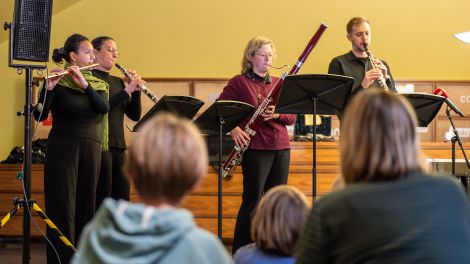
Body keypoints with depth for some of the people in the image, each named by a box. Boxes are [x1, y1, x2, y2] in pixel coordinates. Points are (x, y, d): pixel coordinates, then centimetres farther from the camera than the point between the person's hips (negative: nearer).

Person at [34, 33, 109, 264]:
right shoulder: (57, 83, -3)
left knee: (86, 206, 6)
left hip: (91, 148, 5)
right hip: (62, 147, -5)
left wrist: (84, 84, -20)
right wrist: (48, 89, -27)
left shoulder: (96, 84, 12)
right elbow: (40, 116, -13)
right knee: (63, 207, -5)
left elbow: (104, 108, -8)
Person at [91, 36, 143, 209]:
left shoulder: (118, 82, 17)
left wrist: (136, 90, -3)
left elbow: (135, 115, 11)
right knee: (101, 201, -6)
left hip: (119, 147, 7)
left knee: (122, 200, 7)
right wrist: (127, 91, -17)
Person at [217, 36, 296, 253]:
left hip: (281, 147, 5)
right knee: (252, 200, -4)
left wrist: (277, 114, -12)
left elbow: (292, 117, 9)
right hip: (256, 148, -5)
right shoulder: (239, 83, -1)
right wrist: (233, 129, -20)